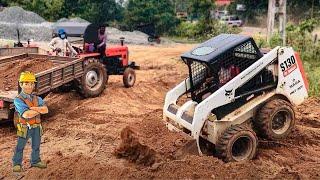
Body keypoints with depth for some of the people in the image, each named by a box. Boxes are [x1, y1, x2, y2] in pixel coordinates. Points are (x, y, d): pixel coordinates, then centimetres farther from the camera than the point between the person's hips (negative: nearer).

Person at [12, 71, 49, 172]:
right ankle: (17, 164, 20)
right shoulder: (18, 100, -13)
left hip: (36, 127, 5)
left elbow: (46, 110, -9)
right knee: (20, 146, 6)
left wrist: (34, 108, -24)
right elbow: (26, 115, -25)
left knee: (36, 146, 16)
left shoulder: (37, 99, 5)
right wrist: (39, 110, -14)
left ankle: (35, 161, 31)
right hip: (25, 127, -5)